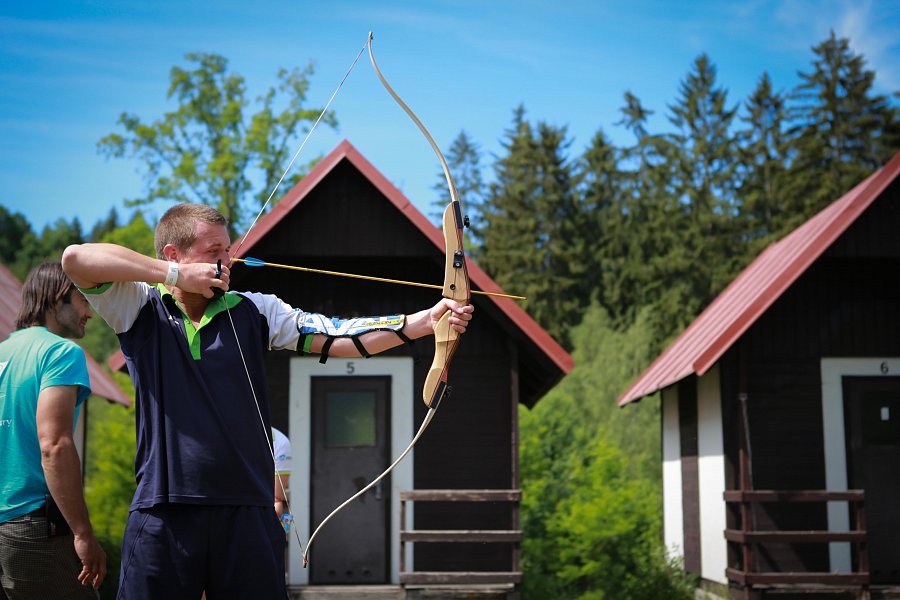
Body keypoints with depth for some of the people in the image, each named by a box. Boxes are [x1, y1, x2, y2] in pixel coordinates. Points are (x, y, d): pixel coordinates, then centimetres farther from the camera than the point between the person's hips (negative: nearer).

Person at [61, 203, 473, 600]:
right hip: (162, 516, -2)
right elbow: (75, 259, -10)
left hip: (247, 512, 2)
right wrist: (176, 275, -11)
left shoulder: (253, 311, 9)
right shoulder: (140, 310, 4)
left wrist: (424, 321, -13)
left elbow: (337, 336, 0)